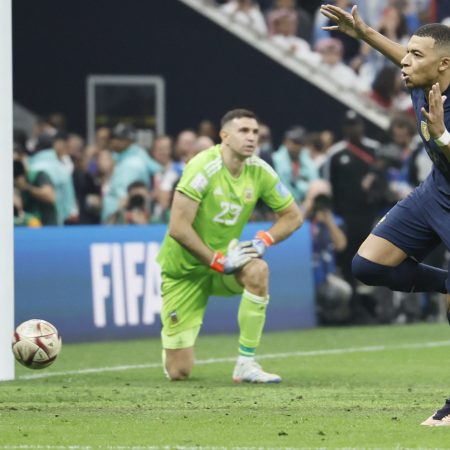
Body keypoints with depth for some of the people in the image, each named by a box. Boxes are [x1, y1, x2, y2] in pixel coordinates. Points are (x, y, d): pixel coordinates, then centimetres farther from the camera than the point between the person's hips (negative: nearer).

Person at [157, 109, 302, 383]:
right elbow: (178, 228, -27)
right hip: (184, 269, -4)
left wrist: (263, 241, -14)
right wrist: (219, 262, -25)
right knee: (179, 373, -6)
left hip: (225, 260, 4)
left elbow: (293, 216, 4)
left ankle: (247, 364, -22)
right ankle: (171, 338, 34)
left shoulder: (259, 171, -7)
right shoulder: (204, 168, -23)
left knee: (258, 270, -34)